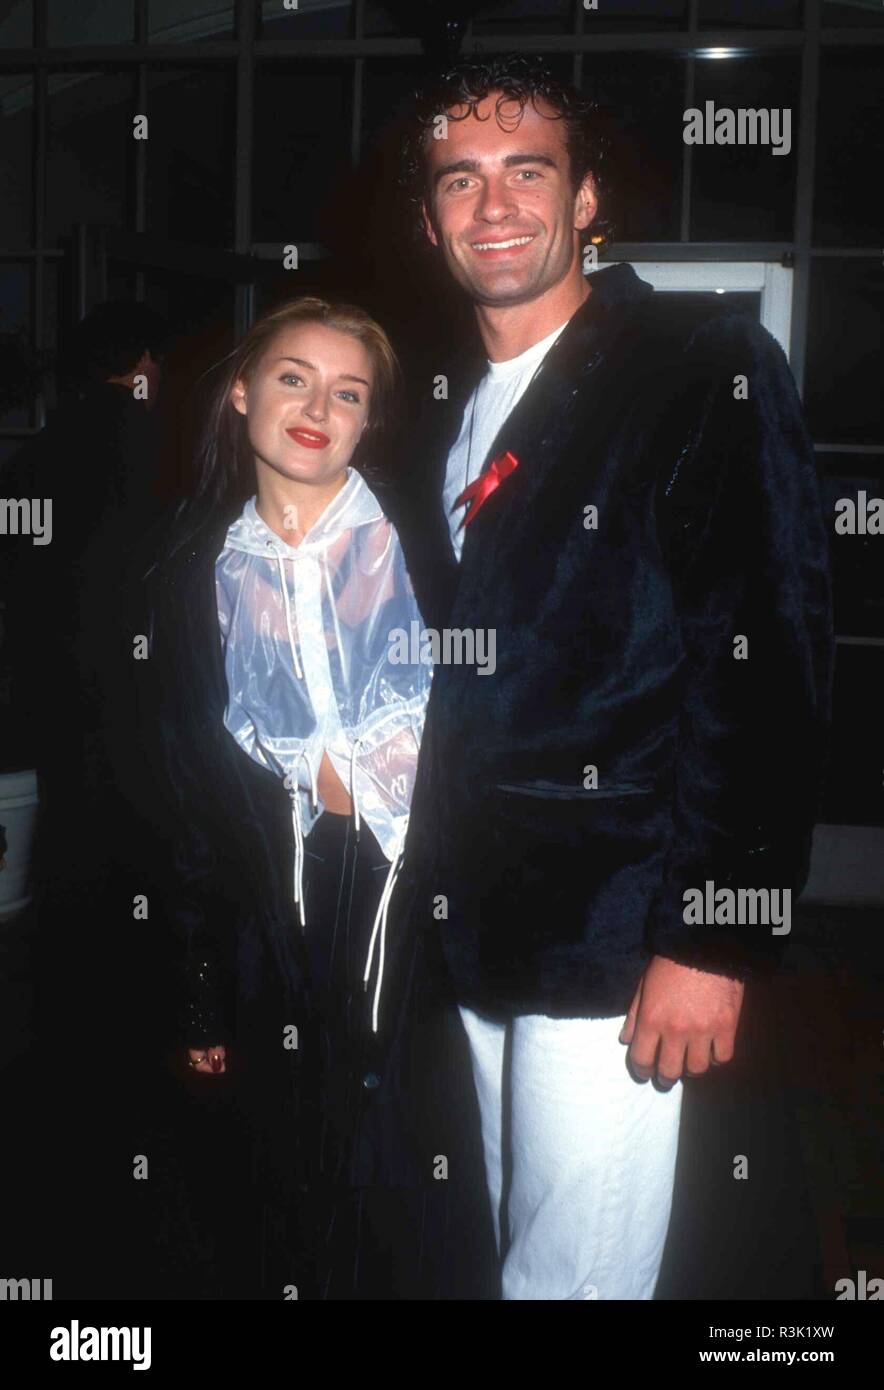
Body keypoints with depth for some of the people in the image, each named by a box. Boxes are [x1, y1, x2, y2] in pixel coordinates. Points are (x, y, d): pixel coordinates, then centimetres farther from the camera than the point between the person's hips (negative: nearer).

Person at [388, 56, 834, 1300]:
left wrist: (714, 939, -19)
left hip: (618, 941, -6)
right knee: (520, 1253, 18)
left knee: (572, 1277, 1)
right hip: (475, 935, 7)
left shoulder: (709, 369, -8)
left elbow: (771, 663, -15)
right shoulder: (450, 405, 13)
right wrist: (423, 890, 10)